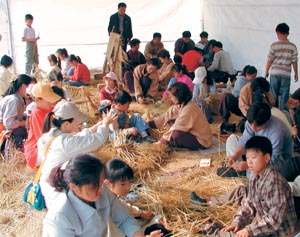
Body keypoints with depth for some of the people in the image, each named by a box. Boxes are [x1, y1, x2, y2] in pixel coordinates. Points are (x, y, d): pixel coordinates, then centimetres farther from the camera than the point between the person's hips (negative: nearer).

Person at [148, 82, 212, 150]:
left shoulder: (189, 109, -28)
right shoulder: (180, 105, -1)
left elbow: (177, 129, -26)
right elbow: (167, 116, 4)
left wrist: (162, 141, -20)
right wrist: (149, 123, 3)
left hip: (202, 140, -9)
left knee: (176, 134, -31)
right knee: (171, 121, 4)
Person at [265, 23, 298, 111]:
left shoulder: (274, 45, -6)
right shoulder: (292, 46, -4)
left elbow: (269, 60, -2)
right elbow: (294, 62, -1)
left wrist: (266, 71, 11)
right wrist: (296, 73, 12)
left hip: (274, 73, 0)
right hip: (286, 74, 0)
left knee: (274, 95, 11)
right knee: (284, 95, 6)